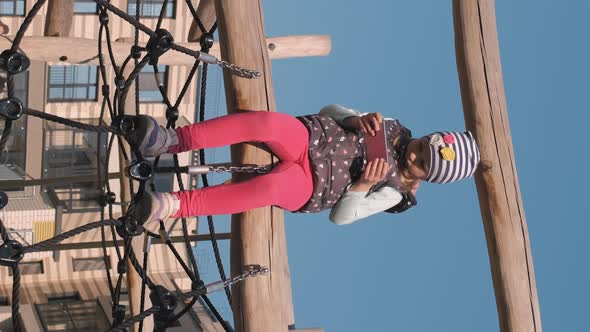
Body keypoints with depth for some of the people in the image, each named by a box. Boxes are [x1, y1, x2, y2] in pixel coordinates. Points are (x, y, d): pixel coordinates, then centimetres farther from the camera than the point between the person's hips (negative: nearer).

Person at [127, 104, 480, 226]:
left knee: (267, 187, -41)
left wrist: (363, 185, -20)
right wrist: (358, 120, -9)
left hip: (306, 188, -4)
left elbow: (340, 216, -6)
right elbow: (330, 110, 11)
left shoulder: (393, 192, 0)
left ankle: (176, 205, -42)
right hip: (308, 138, 4)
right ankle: (173, 140, -36)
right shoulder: (394, 130, 10)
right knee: (266, 121, -32)